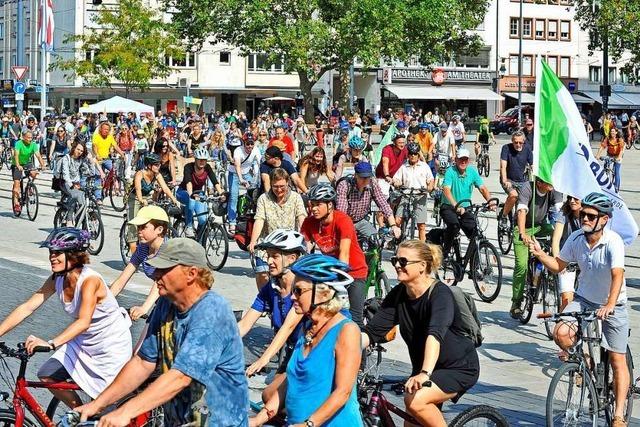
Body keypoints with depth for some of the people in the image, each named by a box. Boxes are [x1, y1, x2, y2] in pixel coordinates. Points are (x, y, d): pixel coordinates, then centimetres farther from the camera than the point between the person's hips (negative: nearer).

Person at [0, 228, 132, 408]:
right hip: (83, 341, 7)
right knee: (47, 375, -3)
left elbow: (83, 322, -43)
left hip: (112, 344, -7)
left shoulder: (90, 280, -31)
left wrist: (50, 344, -55)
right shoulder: (57, 279, -10)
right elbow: (27, 307, -10)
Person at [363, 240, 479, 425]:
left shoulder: (440, 293, -24)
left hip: (459, 368, -7)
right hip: (422, 367, 8)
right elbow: (373, 331, -9)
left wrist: (425, 374, -55)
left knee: (415, 400, -30)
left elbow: (435, 334, -40)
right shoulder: (398, 294, -4)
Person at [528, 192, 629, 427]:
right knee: (561, 333, -22)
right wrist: (540, 254, -16)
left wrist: (609, 306, -50)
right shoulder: (576, 238, -9)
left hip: (612, 304, -4)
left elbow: (617, 275, -36)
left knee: (617, 360, -2)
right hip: (584, 299, 4)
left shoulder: (613, 241, -24)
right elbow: (558, 265, 4)